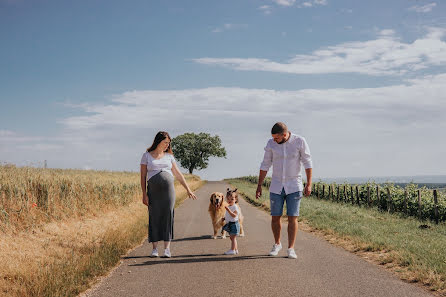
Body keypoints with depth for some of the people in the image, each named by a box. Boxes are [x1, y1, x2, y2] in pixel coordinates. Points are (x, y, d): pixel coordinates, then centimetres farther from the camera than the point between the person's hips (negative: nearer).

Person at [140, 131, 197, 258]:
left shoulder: (169, 156, 13)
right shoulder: (147, 156, 6)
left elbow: (178, 174, 16)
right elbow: (143, 176, 3)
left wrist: (188, 189, 13)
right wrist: (144, 194, -5)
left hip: (168, 189, 2)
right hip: (153, 190, -2)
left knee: (167, 216, -4)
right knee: (154, 218, 0)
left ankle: (167, 249, -1)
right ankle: (154, 249, 7)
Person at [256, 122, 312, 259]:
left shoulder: (300, 141, -13)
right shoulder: (271, 143, -7)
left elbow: (307, 162, -7)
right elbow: (265, 165, -1)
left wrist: (309, 184, -11)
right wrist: (259, 186, -1)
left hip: (294, 186, -2)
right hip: (276, 186, 2)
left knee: (292, 218, -6)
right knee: (275, 217, 5)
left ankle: (291, 249, 3)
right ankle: (277, 244, 26)